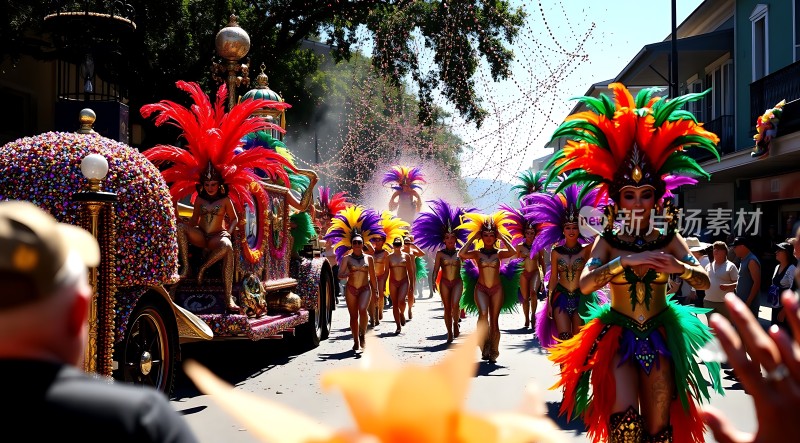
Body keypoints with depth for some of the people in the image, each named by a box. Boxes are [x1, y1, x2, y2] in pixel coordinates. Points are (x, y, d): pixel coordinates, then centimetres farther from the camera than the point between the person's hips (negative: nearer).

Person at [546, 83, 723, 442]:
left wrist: (678, 267, -22)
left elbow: (705, 281, -2)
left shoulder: (668, 238, 1)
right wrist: (627, 260, -28)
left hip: (660, 337, 2)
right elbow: (585, 284, -18)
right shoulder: (608, 241, -4)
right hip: (617, 335, -1)